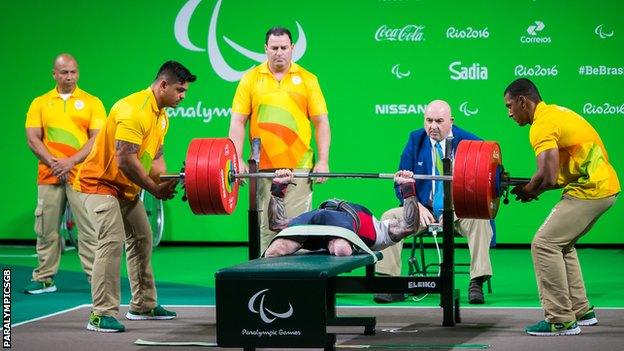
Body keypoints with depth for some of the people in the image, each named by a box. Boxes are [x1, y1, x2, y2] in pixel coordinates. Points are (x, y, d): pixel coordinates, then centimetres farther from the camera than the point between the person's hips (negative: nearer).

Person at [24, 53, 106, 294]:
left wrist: (71, 161, -12)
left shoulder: (91, 102, 6)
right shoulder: (40, 103, 11)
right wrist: (53, 162, -9)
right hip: (49, 175, 2)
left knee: (89, 229, -6)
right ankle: (45, 279, 13)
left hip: (82, 174, -2)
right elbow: (33, 139, 5)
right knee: (46, 229, 5)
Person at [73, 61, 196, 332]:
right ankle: (101, 314, -21)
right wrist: (155, 189, -22)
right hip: (101, 183, -11)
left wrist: (167, 184, -8)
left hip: (127, 188, 11)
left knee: (142, 239, 15)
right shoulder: (134, 110, -25)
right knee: (113, 241, -20)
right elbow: (126, 159, -30)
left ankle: (143, 306, 26)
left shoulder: (161, 116, 8)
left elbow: (155, 156, 10)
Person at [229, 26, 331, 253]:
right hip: (263, 167, 1)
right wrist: (237, 160, -4)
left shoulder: (307, 79, 8)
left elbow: (321, 122, 7)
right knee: (265, 228, 3)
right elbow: (238, 121, 5)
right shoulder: (251, 79, 8)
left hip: (298, 166, -1)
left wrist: (323, 161, -2)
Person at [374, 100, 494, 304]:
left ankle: (476, 284, -31)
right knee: (390, 218, -20)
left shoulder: (468, 141, -2)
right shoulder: (416, 140, 8)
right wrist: (418, 207, -11)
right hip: (424, 209, 3)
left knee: (479, 218, -34)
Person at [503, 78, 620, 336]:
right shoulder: (554, 113, 17)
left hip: (589, 191, -10)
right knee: (561, 244, 21)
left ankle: (561, 320, -7)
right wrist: (534, 187, 10)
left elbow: (548, 178, -24)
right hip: (605, 185, 10)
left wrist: (529, 191, -4)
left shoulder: (542, 126, -14)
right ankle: (580, 311, 25)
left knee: (544, 245, -8)